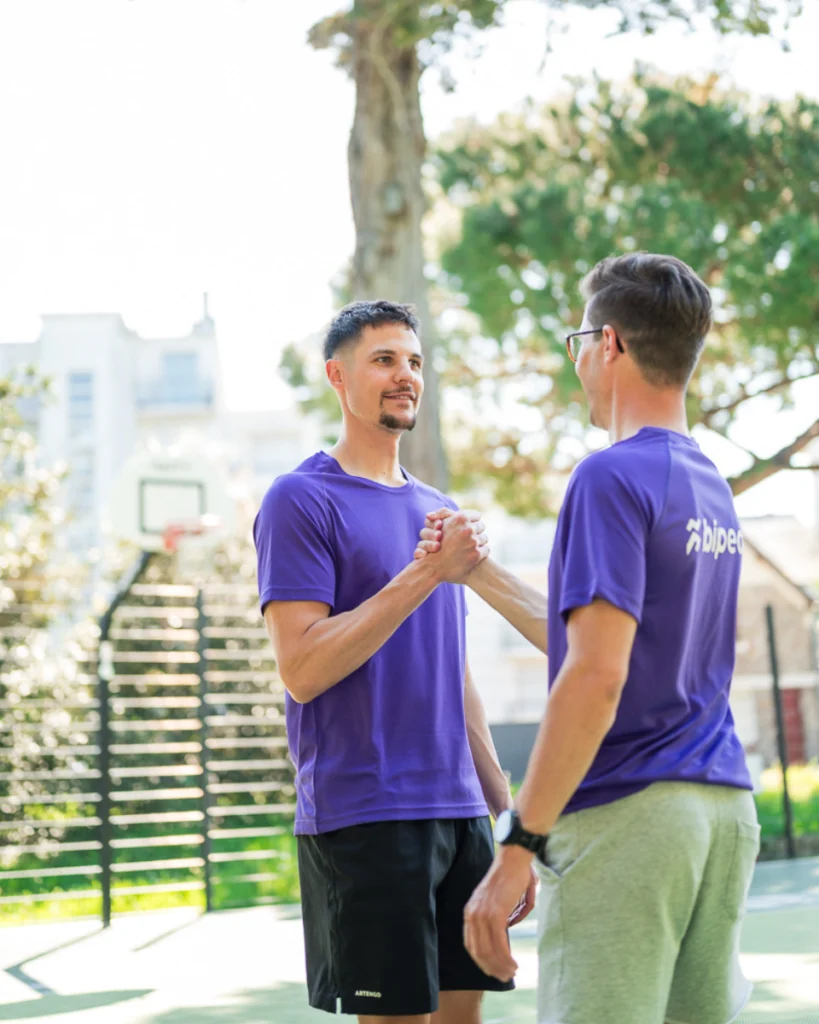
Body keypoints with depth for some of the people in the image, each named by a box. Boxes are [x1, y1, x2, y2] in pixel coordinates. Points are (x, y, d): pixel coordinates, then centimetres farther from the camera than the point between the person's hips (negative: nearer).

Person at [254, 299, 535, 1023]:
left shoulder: (437, 511, 17)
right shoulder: (302, 501, -5)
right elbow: (302, 671, -15)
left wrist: (510, 822, 17)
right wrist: (426, 573, -18)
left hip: (459, 813, 7)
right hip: (364, 819, -7)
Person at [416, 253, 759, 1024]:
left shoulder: (613, 477, -11)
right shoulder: (711, 488, 16)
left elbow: (597, 677, -20)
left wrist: (517, 848, -19)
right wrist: (476, 572, 27)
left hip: (627, 815, -9)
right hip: (724, 812, 9)